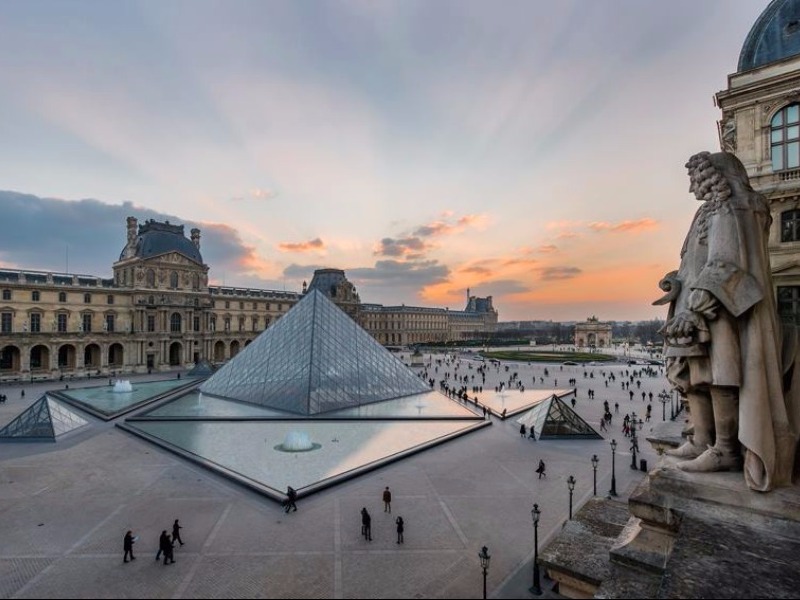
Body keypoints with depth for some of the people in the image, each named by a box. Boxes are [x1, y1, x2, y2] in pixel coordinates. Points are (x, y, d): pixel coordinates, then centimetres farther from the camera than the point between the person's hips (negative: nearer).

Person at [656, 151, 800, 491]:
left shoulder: (728, 211, -6)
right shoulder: (713, 212, 22)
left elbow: (724, 265, -18)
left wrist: (694, 307, -25)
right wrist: (677, 282, 4)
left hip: (718, 309, -9)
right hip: (703, 307, 9)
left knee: (716, 375, -8)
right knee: (694, 375, 7)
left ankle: (726, 450, -2)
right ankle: (701, 443, 12)